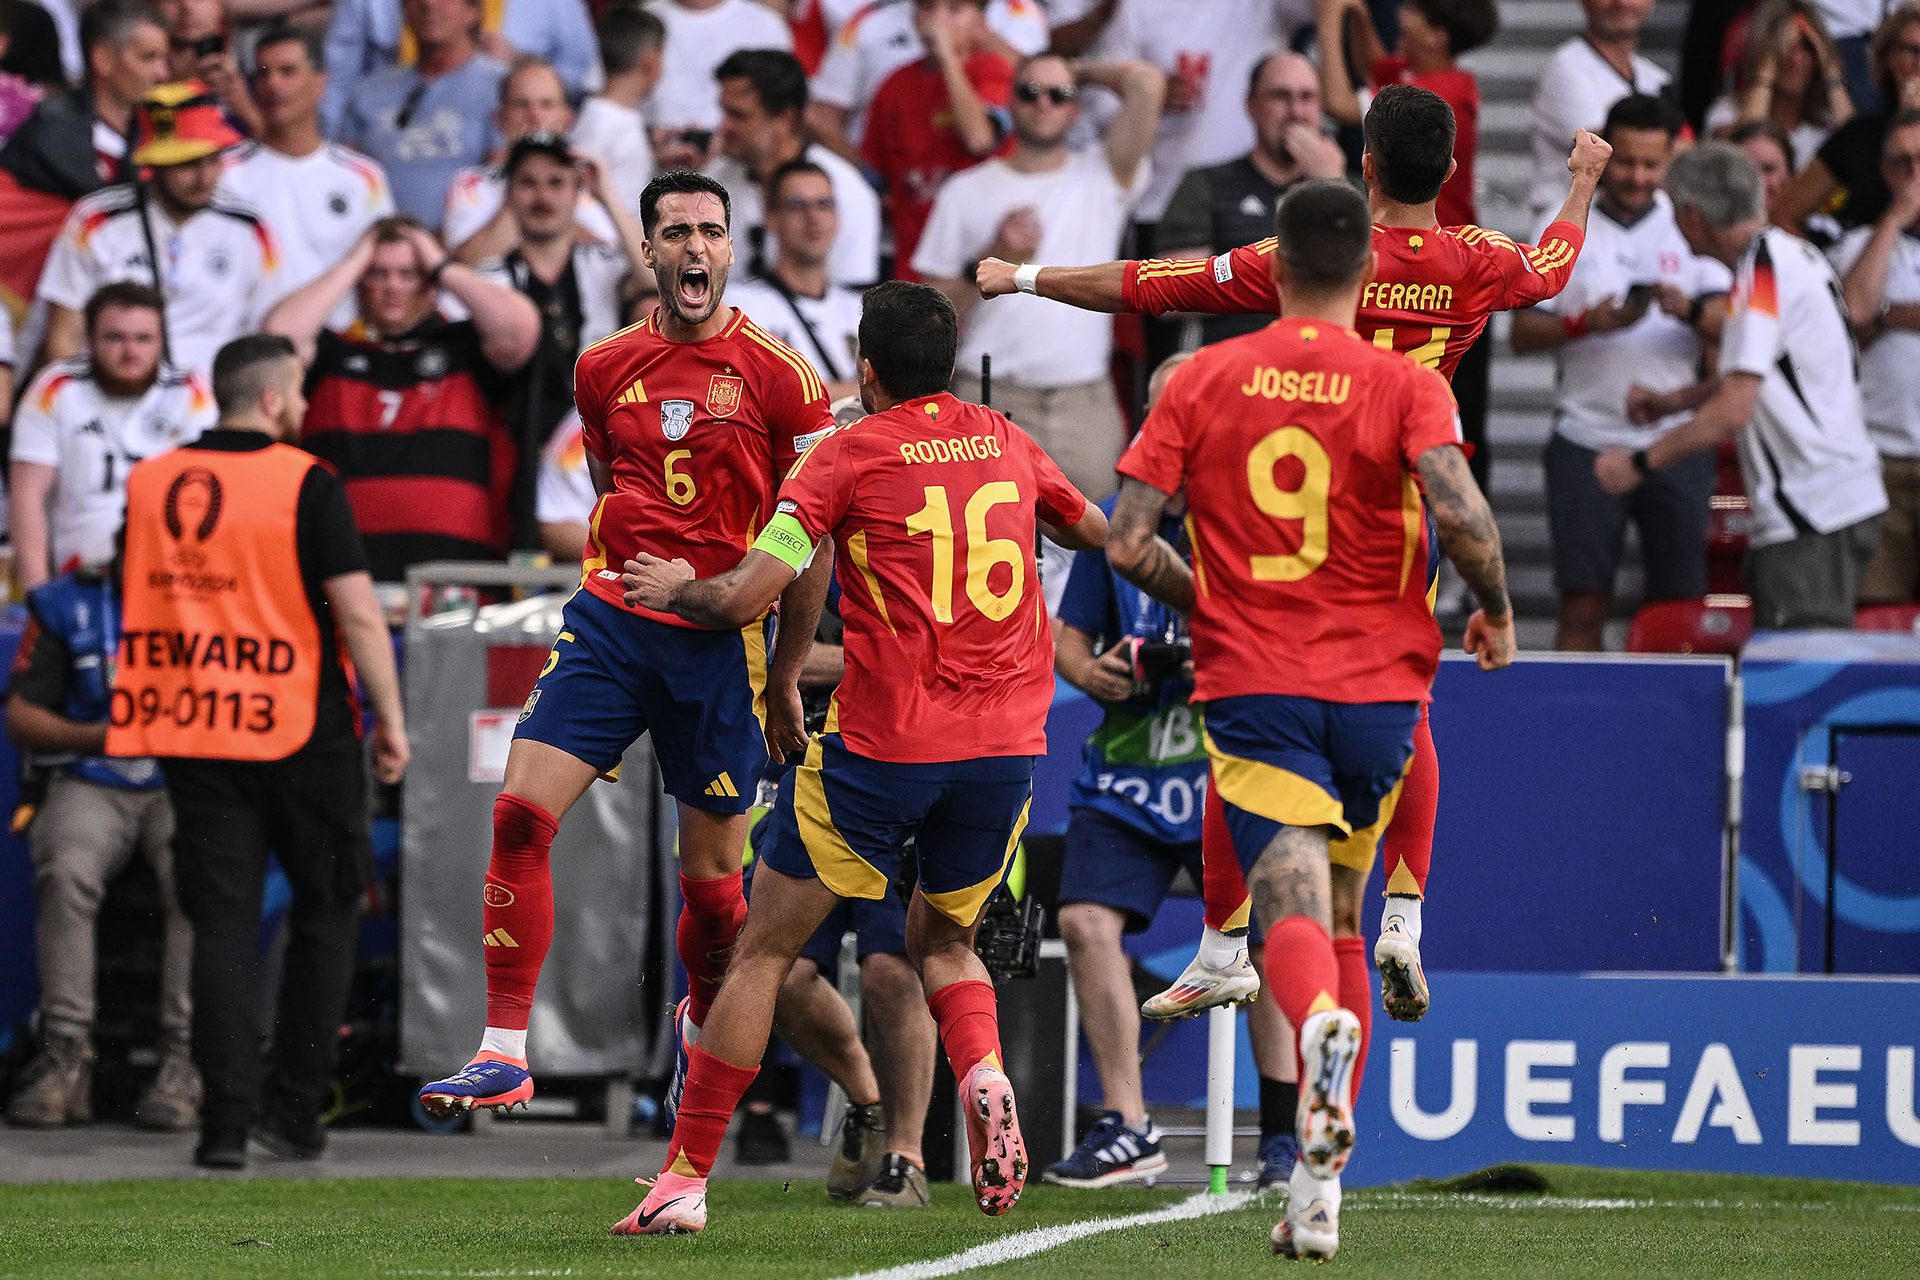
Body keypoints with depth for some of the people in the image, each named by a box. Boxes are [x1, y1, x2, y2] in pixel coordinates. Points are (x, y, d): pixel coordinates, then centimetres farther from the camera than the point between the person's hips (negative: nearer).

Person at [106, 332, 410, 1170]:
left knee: (222, 921, 4)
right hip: (302, 736, -4)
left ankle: (226, 1118, -5)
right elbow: (357, 612, -12)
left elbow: (139, 604, 15)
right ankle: (295, 1109, 8)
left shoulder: (148, 486, 6)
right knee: (325, 913, 11)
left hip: (193, 734, 4)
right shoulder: (303, 484, -9)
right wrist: (390, 719, -3)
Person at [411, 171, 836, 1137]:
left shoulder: (780, 378, -3)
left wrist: (784, 677, 2)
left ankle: (701, 1028, 34)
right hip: (609, 620, 3)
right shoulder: (603, 370, 9)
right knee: (520, 812, -14)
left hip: (720, 644, -3)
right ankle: (502, 1052, -11)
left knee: (711, 872, 3)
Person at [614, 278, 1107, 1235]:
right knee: (943, 941, 25)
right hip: (1004, 744, 4)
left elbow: (745, 599, -8)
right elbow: (1093, 532, 28)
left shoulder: (847, 456, -4)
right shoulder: (1007, 444, 9)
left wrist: (675, 589, 12)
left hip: (881, 746, -4)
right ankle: (984, 1076, -7)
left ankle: (686, 1180, 7)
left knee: (764, 950, 7)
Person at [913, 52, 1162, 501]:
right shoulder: (966, 192, 12)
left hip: (1086, 405, 1)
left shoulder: (1103, 178, 11)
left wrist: (1081, 73, 16)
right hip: (991, 400, -1)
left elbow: (1146, 82, -1)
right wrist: (993, 258, -6)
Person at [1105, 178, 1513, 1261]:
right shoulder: (1406, 386, -1)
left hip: (1252, 684, -1)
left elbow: (1127, 542, 0)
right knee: (1341, 919, 17)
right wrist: (1498, 613, 2)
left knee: (1295, 910, -13)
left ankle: (1323, 1023, -51)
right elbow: (1464, 517, -17)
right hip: (1377, 684, 1)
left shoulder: (1204, 380, 4)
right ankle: (1320, 1181, 15)